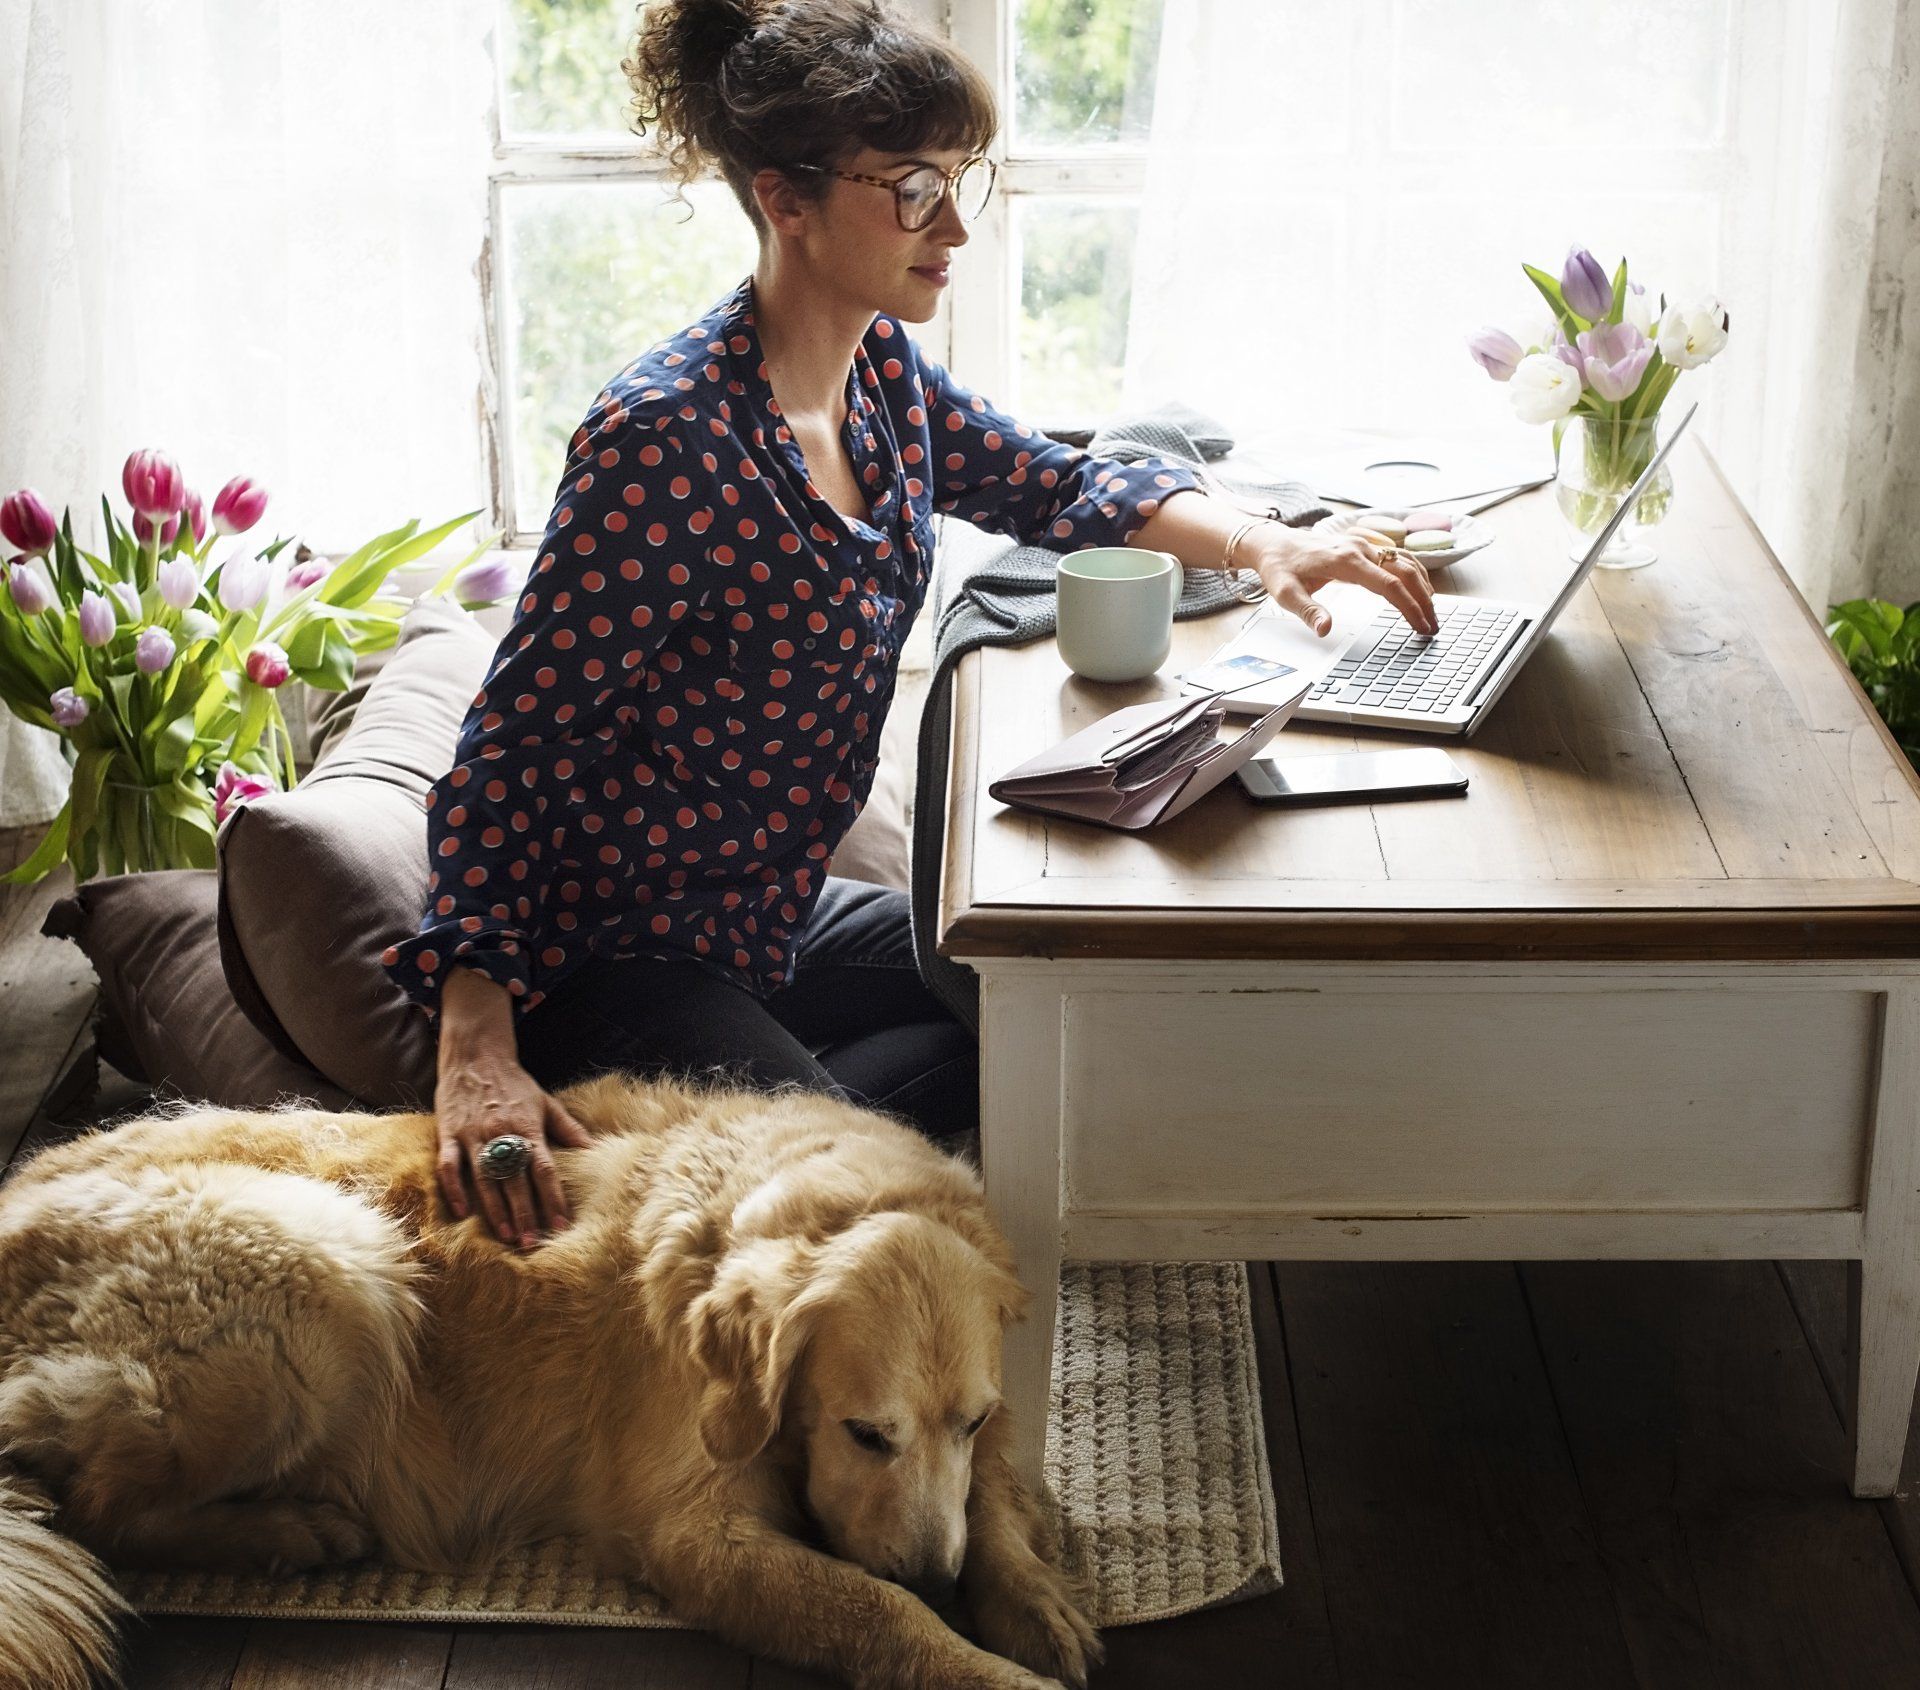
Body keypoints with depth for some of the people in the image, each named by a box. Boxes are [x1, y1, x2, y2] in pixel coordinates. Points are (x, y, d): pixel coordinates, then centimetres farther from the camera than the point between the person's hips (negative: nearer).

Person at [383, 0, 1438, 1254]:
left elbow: (1055, 488, 16)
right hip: (620, 956, -9)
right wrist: (476, 1052, -34)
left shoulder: (879, 369, 0)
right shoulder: (668, 438, -26)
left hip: (776, 918, 9)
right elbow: (518, 740, -25)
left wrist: (1259, 542, -3)